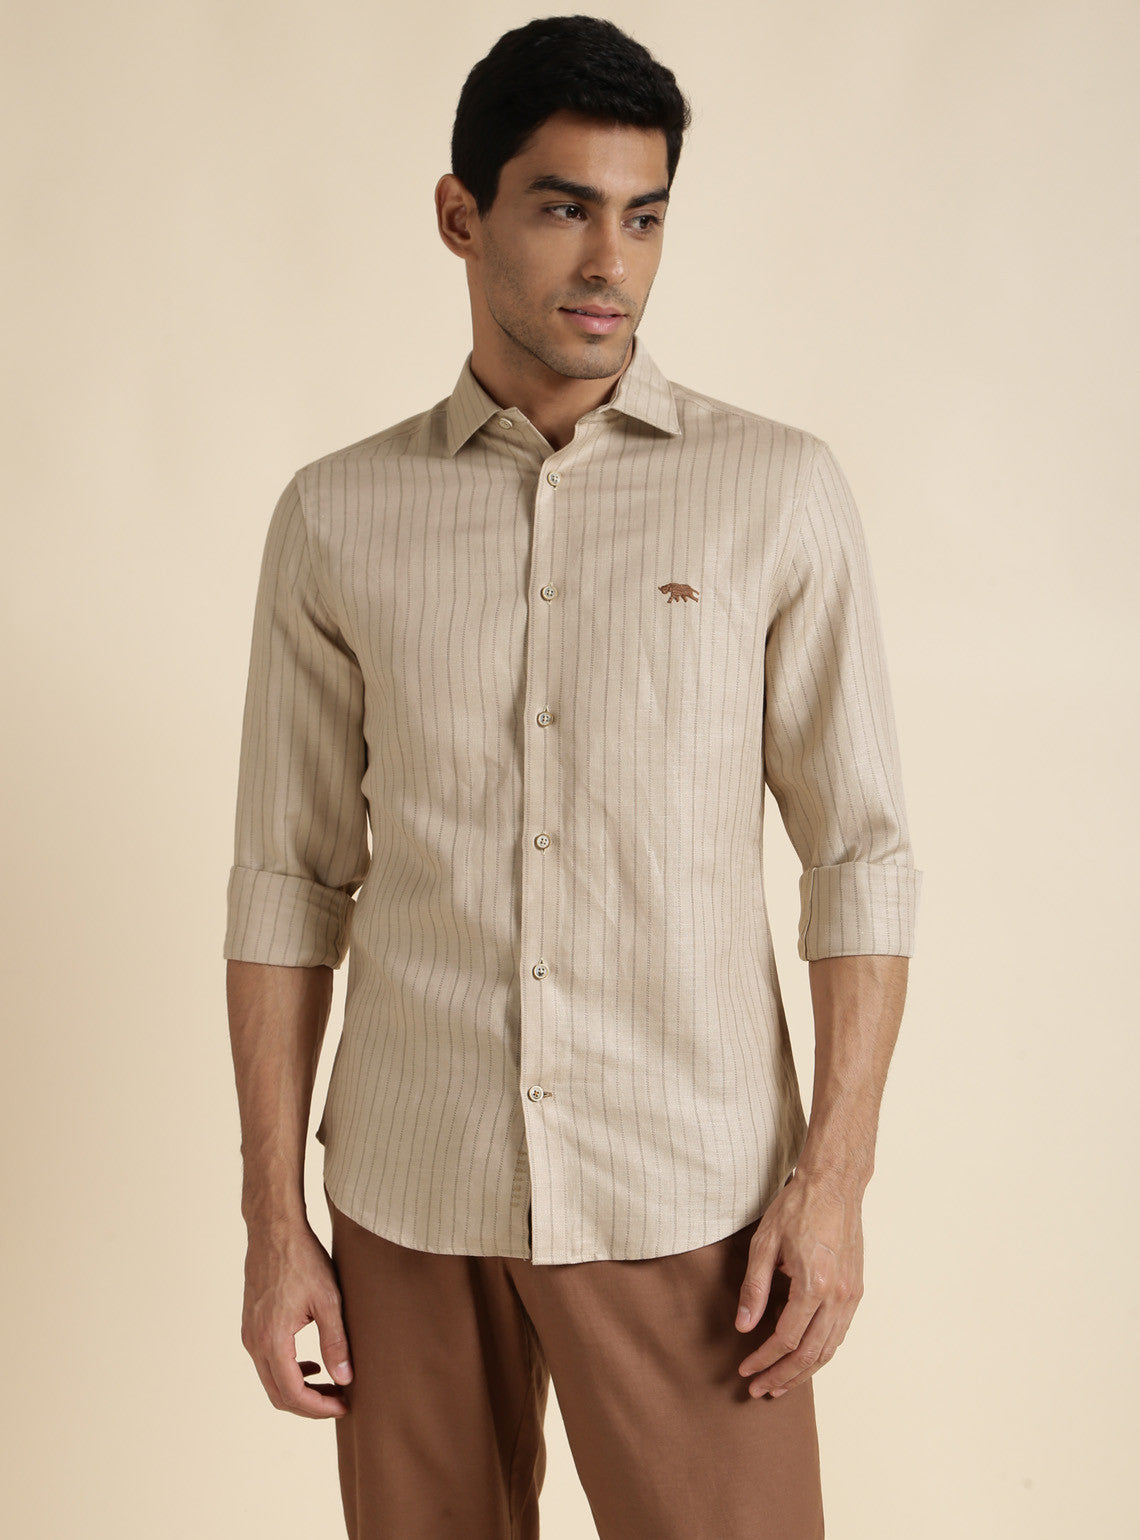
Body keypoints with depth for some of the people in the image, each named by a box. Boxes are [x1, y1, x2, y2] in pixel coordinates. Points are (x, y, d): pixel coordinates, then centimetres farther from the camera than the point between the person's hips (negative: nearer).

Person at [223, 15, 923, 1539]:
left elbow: (861, 849, 0)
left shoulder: (779, 492, -1)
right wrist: (274, 1216, 3)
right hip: (409, 1192, 2)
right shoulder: (336, 517, 3)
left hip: (686, 1193, -1)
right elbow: (289, 880, 6)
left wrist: (837, 1176, -6)